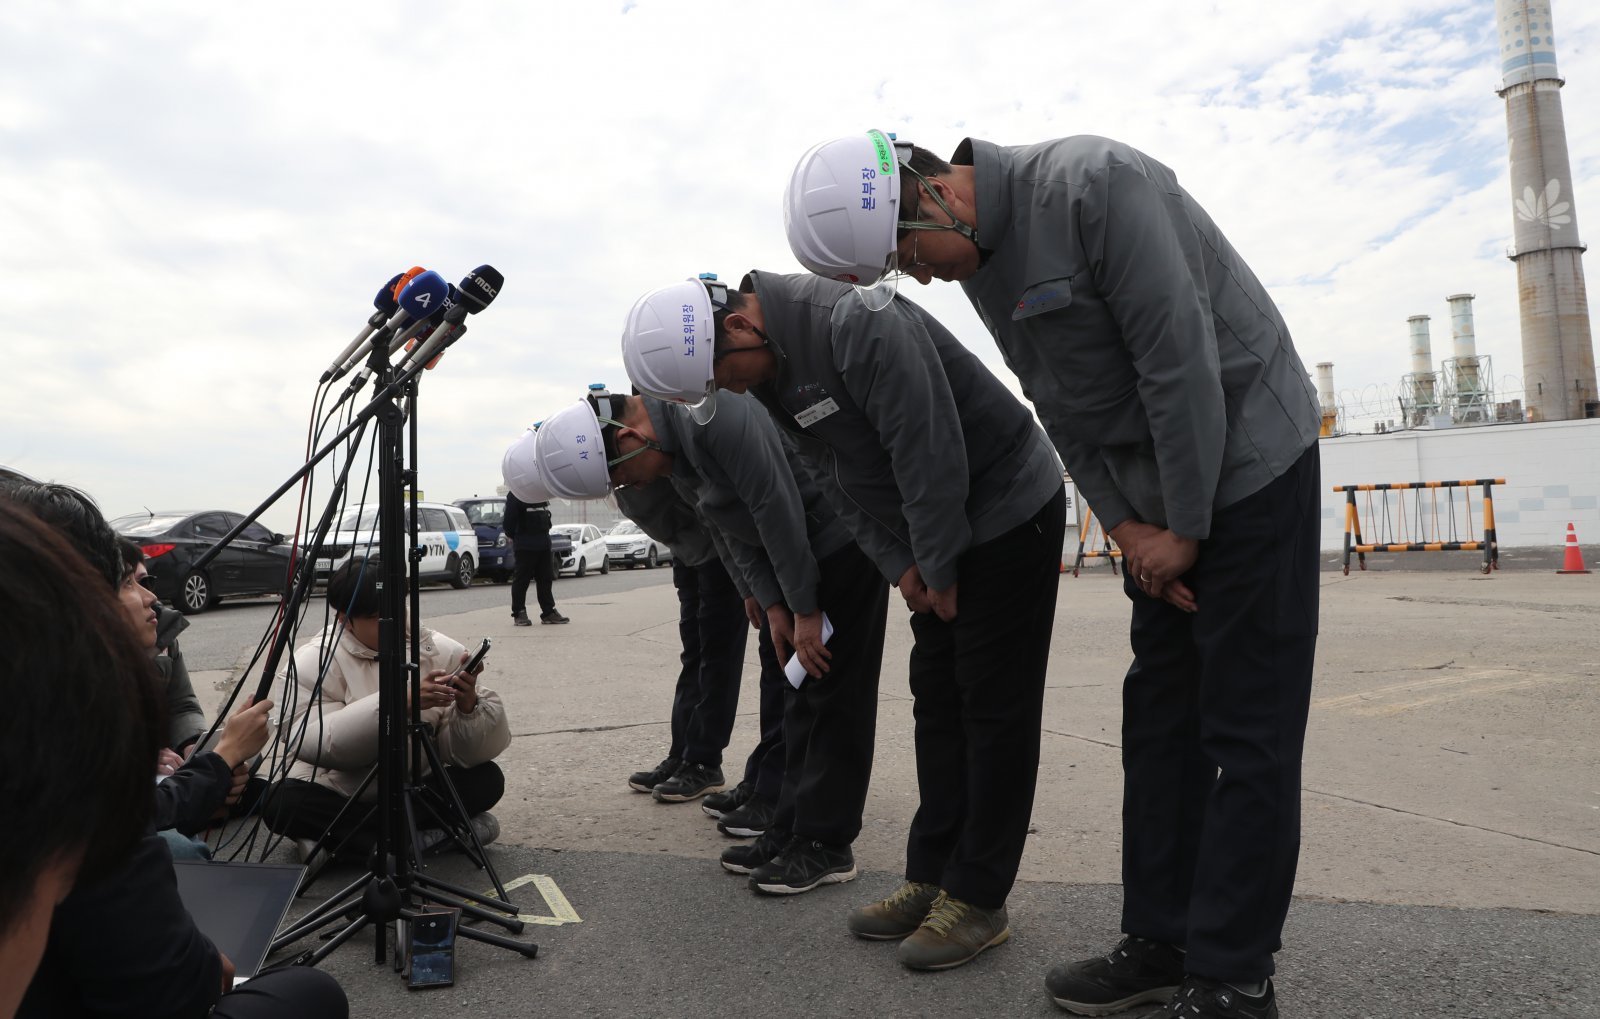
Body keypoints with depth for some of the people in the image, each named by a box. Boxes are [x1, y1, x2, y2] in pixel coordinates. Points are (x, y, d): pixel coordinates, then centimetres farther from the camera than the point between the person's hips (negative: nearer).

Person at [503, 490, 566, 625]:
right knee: (521, 579, 0)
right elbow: (509, 519, -12)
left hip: (543, 543, 7)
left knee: (546, 578, 9)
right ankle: (519, 613, 8)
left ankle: (548, 611, 15)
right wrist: (514, 537, -3)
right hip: (525, 546, -7)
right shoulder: (515, 494, -11)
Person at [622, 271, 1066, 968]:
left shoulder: (857, 323, -27)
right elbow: (835, 479, 6)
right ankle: (931, 878, 21)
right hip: (935, 543, 9)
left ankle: (978, 899, 8)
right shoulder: (768, 369, 1)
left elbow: (930, 454, -26)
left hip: (1009, 510, -8)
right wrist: (900, 567, -2)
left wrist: (939, 570, -16)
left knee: (993, 707, -2)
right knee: (937, 702, 10)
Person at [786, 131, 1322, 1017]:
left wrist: (1186, 527, -16)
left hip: (1247, 463, -8)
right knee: (1158, 715, 9)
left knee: (1245, 728, -3)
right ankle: (1160, 940, 21)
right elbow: (1059, 406, 6)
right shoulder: (978, 261, 4)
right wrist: (1123, 524, -2)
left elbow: (1180, 357, -23)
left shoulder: (1094, 184, -21)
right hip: (1161, 501, 8)